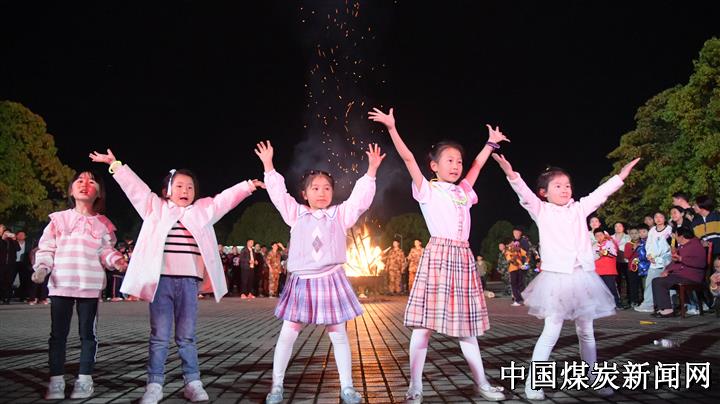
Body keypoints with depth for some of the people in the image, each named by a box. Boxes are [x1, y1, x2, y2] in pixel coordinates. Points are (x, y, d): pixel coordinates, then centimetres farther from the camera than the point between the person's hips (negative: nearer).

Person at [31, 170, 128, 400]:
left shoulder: (102, 224, 8)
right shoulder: (59, 219, 8)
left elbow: (106, 251, 8)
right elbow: (46, 248, 8)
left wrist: (116, 260, -12)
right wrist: (42, 267, -8)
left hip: (90, 285, 0)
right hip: (61, 284, 1)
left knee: (87, 333, 5)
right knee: (58, 333, 4)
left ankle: (84, 380, 14)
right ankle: (56, 381, 13)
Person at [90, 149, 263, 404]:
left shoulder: (203, 210, 13)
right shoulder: (156, 208, 10)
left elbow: (225, 198, 8)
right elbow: (135, 187, 8)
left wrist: (247, 186, -2)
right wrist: (115, 165, 5)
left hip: (189, 281, 1)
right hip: (161, 280, -1)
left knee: (187, 337, 8)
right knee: (159, 336, 4)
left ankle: (192, 383, 15)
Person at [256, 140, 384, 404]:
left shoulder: (340, 214, 5)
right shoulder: (296, 214, 7)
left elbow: (360, 198, -4)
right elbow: (278, 193, 2)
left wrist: (371, 171, -13)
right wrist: (268, 166, -4)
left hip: (331, 280, 0)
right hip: (301, 281, 1)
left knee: (338, 334, 4)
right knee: (288, 333, 1)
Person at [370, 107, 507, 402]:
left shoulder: (462, 191, 19)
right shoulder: (427, 190, 4)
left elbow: (477, 166, 34)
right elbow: (408, 159, -6)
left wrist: (491, 143, 42)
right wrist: (392, 128, -13)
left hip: (463, 258, 6)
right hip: (437, 255, -6)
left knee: (466, 323, 14)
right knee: (424, 324, -6)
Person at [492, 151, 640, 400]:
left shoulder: (578, 209, 13)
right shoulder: (541, 211, 1)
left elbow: (600, 193, 16)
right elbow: (525, 195, -14)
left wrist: (621, 175, 13)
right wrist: (511, 175, -29)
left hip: (583, 277, 5)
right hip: (556, 277, -4)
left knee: (586, 332, 14)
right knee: (551, 331, -8)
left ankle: (594, 379, 27)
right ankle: (532, 382, 0)